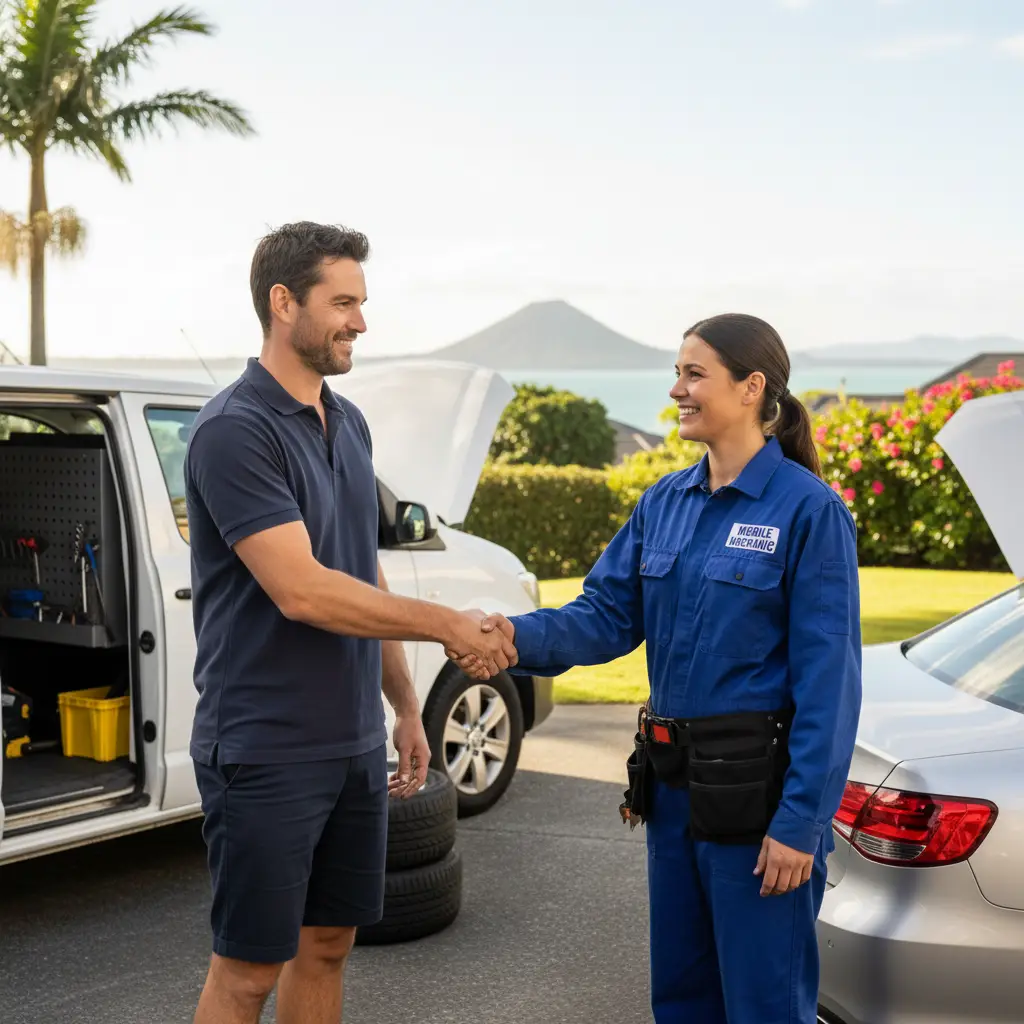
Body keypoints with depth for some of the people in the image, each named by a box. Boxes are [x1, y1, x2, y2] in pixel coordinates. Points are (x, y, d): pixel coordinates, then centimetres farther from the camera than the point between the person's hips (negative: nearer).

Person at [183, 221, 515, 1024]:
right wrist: (446, 624, -16)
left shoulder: (350, 424, 10)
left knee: (328, 944, 15)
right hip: (265, 752, -8)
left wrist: (405, 706, 15)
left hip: (354, 745, 8)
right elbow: (302, 592, -23)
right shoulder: (234, 431, -16)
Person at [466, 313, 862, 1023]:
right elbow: (609, 613, 4)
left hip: (756, 787, -7)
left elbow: (828, 677, -15)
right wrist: (521, 636, -16)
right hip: (674, 780, 7)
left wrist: (799, 821, -18)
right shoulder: (665, 502, 8)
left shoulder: (808, 510, -12)